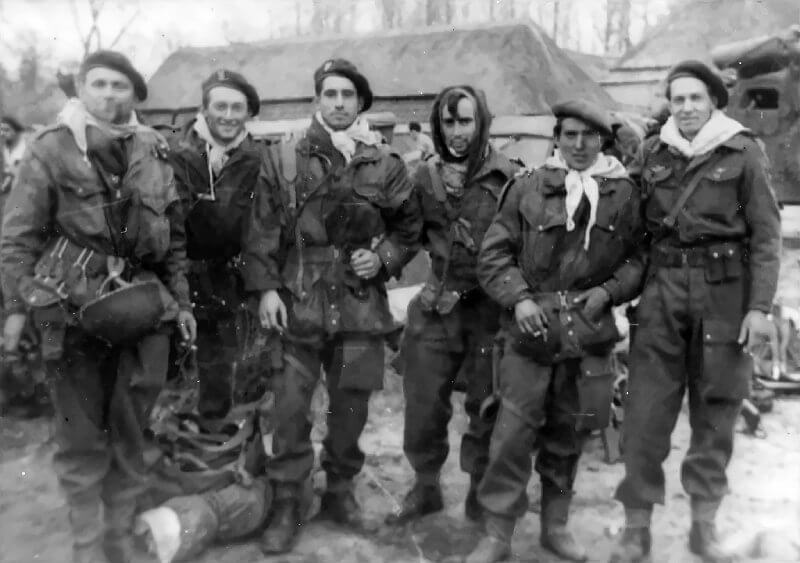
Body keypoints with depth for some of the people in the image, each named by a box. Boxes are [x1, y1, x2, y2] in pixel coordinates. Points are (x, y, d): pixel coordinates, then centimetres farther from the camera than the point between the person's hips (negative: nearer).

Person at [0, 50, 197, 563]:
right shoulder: (52, 149, 0)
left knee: (131, 434, 10)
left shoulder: (154, 153, 10)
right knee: (82, 437, 6)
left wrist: (181, 300, 14)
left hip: (143, 309, 3)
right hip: (74, 309, -3)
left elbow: (174, 236, 15)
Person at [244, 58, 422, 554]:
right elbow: (263, 229, 1)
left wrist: (382, 258, -4)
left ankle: (340, 490, 32)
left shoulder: (386, 165, 5)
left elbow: (410, 230, 13)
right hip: (298, 303, -1)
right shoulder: (286, 162, 2)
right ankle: (286, 504, 17)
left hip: (360, 305, 2)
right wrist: (267, 286, -7)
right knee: (290, 407, 1)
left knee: (351, 405, 11)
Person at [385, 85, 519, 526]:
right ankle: (425, 487, 30)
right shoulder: (426, 177, 5)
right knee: (423, 403, 8)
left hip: (490, 307, -2)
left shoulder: (509, 178, -6)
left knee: (487, 407, 11)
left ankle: (482, 493, 30)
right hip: (437, 305, 3)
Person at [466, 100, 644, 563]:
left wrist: (608, 291, -5)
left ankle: (556, 524, 31)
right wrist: (518, 298, -11)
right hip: (531, 329, -2)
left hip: (590, 332, 2)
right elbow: (494, 253, 2)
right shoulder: (528, 188, 1)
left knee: (568, 434, 13)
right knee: (513, 432, -4)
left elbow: (638, 258, 11)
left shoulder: (624, 194, 6)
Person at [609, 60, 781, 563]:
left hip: (724, 291, -1)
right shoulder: (652, 153, 7)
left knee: (716, 408, 8)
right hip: (664, 286, 1)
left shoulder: (743, 152, 0)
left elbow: (766, 234, -3)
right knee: (647, 408, -1)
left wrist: (760, 306, -10)